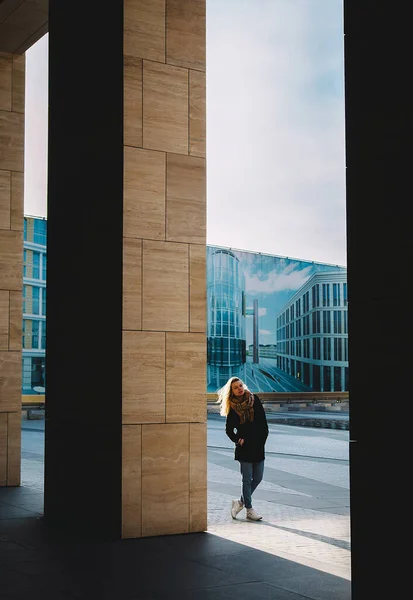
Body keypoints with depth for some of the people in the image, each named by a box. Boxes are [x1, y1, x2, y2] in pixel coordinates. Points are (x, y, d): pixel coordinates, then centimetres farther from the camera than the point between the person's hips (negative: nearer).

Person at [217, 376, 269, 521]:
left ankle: (241, 502, 24)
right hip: (244, 448, -3)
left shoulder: (254, 400, 1)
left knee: (257, 478, 7)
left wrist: (263, 438, -3)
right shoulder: (233, 408, -3)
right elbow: (229, 430, 5)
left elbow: (263, 420, 3)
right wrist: (237, 440, -8)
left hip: (259, 446, 3)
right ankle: (249, 510, 11)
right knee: (247, 479, 0)